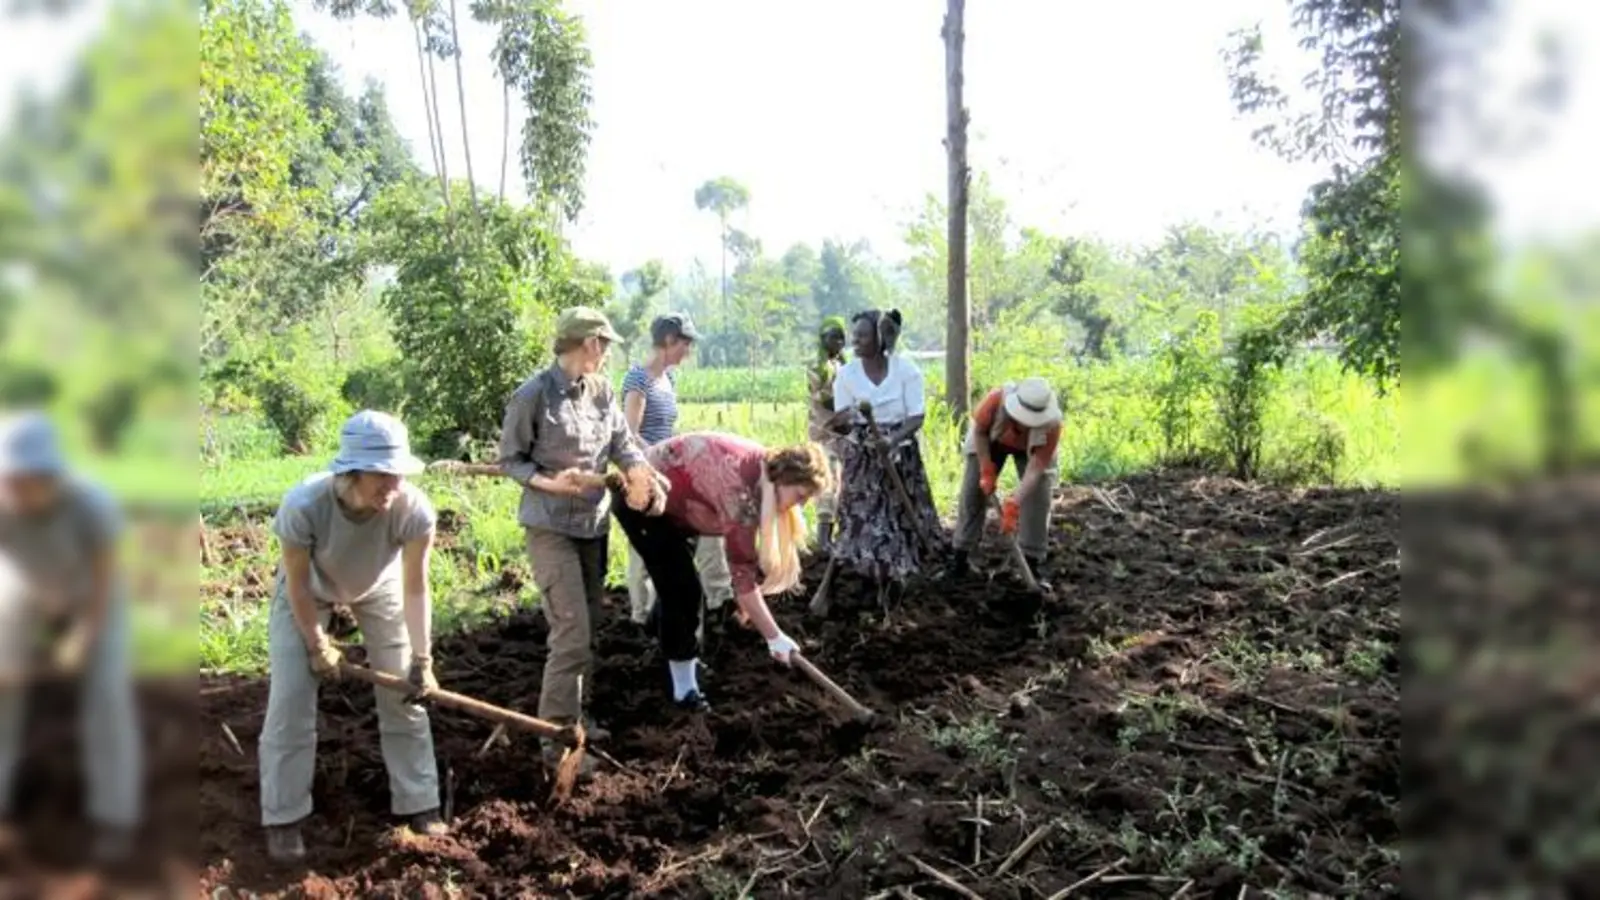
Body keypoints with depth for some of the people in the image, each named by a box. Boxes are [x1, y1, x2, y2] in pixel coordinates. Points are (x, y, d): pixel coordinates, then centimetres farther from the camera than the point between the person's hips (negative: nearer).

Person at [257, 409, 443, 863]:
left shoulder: (415, 509, -38)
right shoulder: (303, 505, -41)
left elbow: (415, 589, -25)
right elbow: (298, 585, -25)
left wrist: (421, 659, -26)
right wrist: (318, 646, -14)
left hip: (379, 588, 2)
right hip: (307, 590, -1)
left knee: (403, 694, 3)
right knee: (291, 698, -3)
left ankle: (419, 804, 17)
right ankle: (283, 819, 13)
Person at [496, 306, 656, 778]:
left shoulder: (602, 391, 3)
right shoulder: (533, 395, -15)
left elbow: (623, 442, -2)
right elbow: (509, 459, -9)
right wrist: (549, 483, -24)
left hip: (593, 523, 7)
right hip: (551, 527, -7)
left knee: (588, 625, 16)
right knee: (572, 631, -10)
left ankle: (572, 714, 32)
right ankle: (557, 737, 0)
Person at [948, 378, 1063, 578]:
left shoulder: (1052, 425, -40)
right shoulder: (996, 400, -42)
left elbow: (1035, 470, -36)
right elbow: (979, 431, -20)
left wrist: (1013, 504, -43)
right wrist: (987, 471, -22)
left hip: (1030, 449, 0)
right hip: (990, 441, 1)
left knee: (1038, 499, -12)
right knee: (973, 493, -1)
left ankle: (1031, 561, -3)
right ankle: (959, 554, 9)